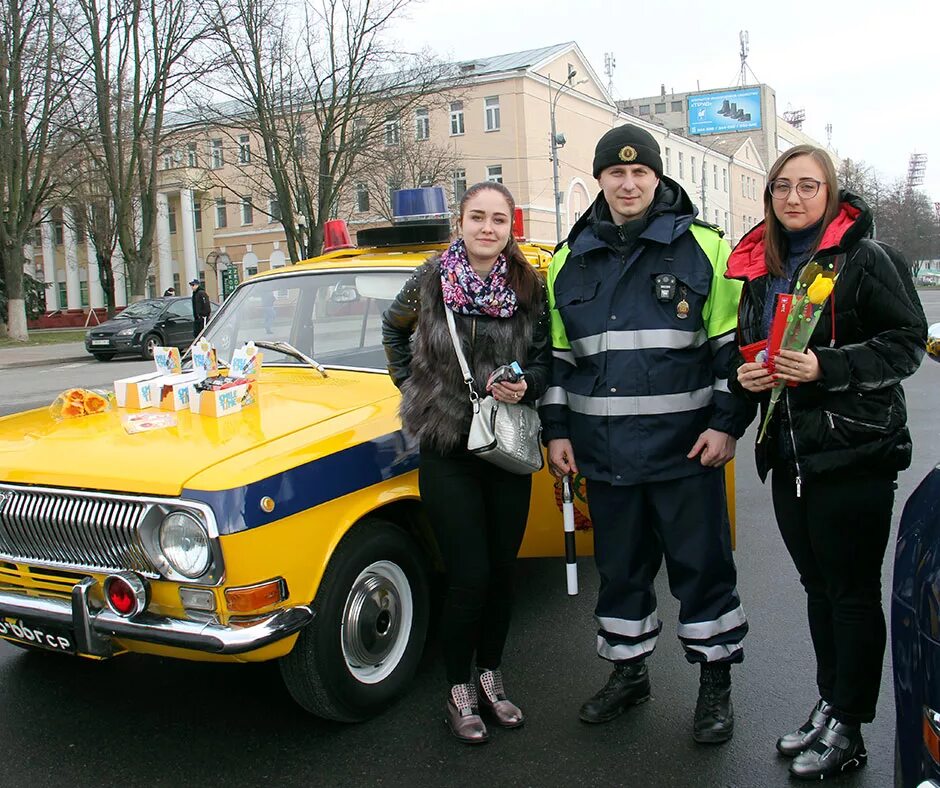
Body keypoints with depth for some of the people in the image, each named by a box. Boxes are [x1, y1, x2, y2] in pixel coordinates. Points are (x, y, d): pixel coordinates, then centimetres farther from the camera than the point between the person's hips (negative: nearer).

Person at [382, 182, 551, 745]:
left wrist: (526, 386, -17)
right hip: (447, 449, -2)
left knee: (503, 571, 11)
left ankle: (490, 677, 32)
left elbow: (547, 357, 3)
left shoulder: (529, 287, -3)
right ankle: (459, 691, 18)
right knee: (470, 578, -3)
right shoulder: (432, 279, -6)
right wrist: (411, 383, 7)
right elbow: (394, 328, 13)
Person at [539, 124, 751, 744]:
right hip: (604, 453, 4)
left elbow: (736, 342, -1)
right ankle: (629, 671, 33)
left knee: (702, 565, 7)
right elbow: (556, 354, 13)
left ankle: (716, 683, 25)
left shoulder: (703, 247, -2)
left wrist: (727, 424, -7)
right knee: (619, 566, 15)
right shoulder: (570, 261, 8)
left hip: (686, 448, -3)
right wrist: (556, 430, 8)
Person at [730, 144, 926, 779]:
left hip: (854, 453, -6)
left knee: (853, 591, 3)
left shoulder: (863, 259, -7)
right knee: (819, 586, 16)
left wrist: (827, 367, -22)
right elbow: (746, 347, 21)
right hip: (789, 454, 6)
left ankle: (847, 730, 14)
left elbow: (908, 341, -10)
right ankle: (829, 705, 30)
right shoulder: (759, 268, 11)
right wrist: (745, 376, -1)